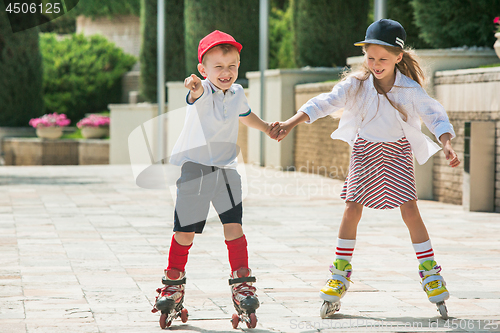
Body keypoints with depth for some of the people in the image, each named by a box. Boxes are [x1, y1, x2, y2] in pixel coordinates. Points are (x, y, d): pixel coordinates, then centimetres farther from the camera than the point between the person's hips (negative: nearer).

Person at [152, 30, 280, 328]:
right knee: (185, 231, 2)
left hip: (225, 169, 4)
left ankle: (242, 282, 4)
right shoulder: (203, 91, -14)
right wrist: (194, 87, -65)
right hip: (194, 167, -3)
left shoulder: (237, 93, 5)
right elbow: (197, 95, -42)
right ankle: (174, 283, 19)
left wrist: (266, 127, 15)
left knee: (234, 226, -7)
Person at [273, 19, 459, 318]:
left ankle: (430, 271, 3)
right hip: (365, 151, 1)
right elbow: (325, 103, -23)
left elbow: (436, 117, -16)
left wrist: (448, 145, -34)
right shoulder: (356, 84, -15)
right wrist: (291, 123, -35)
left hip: (397, 151, -1)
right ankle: (341, 271, 8)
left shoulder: (410, 89, -17)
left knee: (410, 210, -9)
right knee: (352, 210, -5)